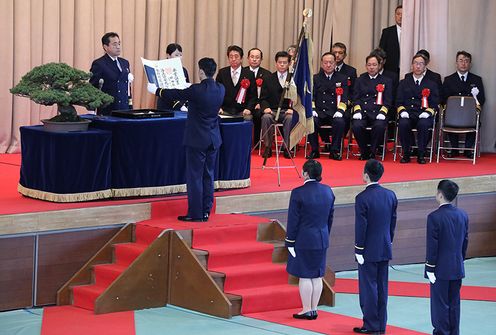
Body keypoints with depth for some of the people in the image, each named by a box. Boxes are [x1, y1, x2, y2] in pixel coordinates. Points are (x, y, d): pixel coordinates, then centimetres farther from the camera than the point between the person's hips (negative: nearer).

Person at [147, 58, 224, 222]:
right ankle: (206, 212, 15)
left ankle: (195, 213, 1)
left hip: (197, 139, -6)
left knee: (194, 176, 0)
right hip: (214, 139, 6)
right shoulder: (220, 89, -1)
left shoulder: (196, 90, -19)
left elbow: (175, 94, -6)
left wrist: (155, 90, 12)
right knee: (208, 176, 11)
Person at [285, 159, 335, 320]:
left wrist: (290, 243, -6)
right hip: (321, 240, 6)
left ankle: (306, 310, 5)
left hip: (304, 240, -6)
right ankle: (314, 310, 17)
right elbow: (330, 217, 11)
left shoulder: (298, 193, -16)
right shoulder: (328, 191, 2)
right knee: (317, 276, 11)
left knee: (304, 276, 1)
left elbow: (293, 220, -13)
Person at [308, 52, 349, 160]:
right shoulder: (315, 78, 16)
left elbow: (344, 98, 4)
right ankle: (314, 150, -13)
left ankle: (334, 151, -18)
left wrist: (340, 111, -13)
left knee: (340, 122, -34)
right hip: (319, 112, 1)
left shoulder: (342, 79, 13)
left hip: (335, 113, -1)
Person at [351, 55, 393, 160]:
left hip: (377, 113, -1)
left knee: (379, 126, -35)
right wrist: (357, 111, -7)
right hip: (362, 112, 1)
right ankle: (364, 151, -9)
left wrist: (382, 113, -9)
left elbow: (388, 101, 9)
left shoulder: (386, 81, 17)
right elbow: (355, 98, 11)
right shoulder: (360, 80, 21)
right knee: (357, 126, -31)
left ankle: (372, 152, -14)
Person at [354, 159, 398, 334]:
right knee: (382, 286, 12)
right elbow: (393, 222, 9)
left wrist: (358, 251, -9)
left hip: (369, 251, -6)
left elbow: (361, 226, -15)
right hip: (385, 249, 6)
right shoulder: (390, 195, 2)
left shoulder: (362, 198, -17)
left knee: (368, 287, 2)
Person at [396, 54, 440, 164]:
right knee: (403, 124, -34)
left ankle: (421, 155, -23)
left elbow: (434, 105, 11)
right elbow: (399, 102, 14)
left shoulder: (431, 84, 18)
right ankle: (406, 154, -19)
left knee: (423, 124, -36)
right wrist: (402, 111, -8)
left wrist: (427, 112, -10)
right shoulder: (404, 83, 21)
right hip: (408, 115, 1)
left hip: (423, 115, -1)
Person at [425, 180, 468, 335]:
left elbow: (432, 245, -14)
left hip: (441, 269, -6)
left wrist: (430, 268, -8)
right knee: (454, 303, 13)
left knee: (440, 304, 2)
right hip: (457, 268, 6)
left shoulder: (434, 217, -16)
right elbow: (465, 241, 9)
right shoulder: (462, 215, 2)